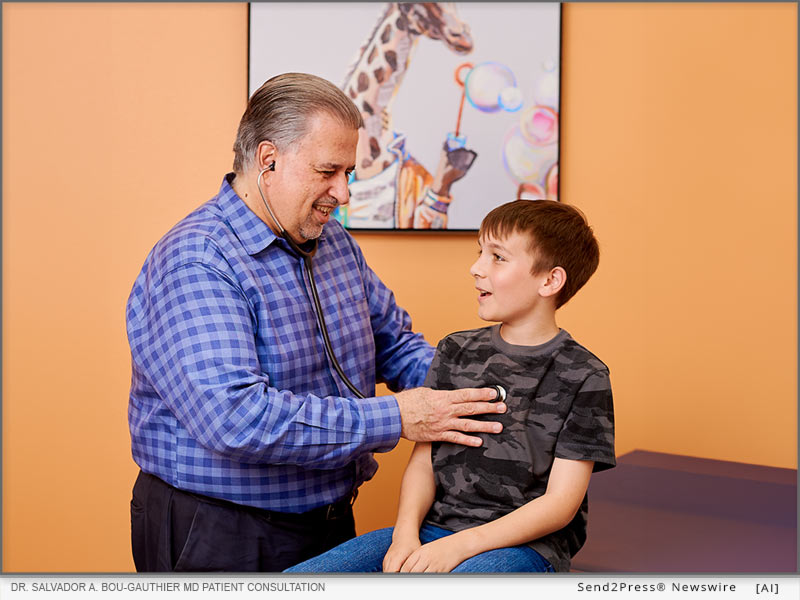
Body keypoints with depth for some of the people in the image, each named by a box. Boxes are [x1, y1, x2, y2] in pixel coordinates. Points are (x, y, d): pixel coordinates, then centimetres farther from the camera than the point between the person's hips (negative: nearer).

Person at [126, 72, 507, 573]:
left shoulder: (337, 245, 6)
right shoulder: (192, 263, -22)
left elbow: (394, 342, 16)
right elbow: (235, 416, -32)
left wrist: (458, 389, -5)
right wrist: (393, 419, -27)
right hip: (220, 538, -7)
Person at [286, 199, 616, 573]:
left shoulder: (583, 377, -4)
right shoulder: (455, 352, 11)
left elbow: (561, 503, -9)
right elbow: (424, 461, 9)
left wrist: (459, 545, -18)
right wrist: (406, 531, -11)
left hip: (526, 544, -4)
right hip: (434, 529, 5)